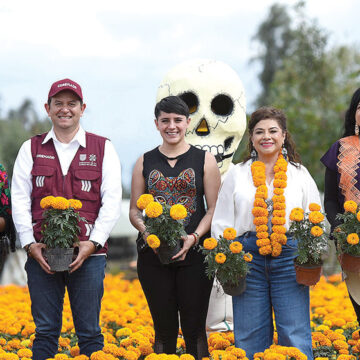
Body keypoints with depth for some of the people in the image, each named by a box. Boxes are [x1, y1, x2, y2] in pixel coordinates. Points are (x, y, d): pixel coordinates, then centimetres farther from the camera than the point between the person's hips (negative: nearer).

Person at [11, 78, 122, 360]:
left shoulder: (103, 148, 8)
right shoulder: (31, 149, 12)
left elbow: (112, 201, 1)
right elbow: (20, 200, 6)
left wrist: (93, 244, -11)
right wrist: (30, 244, -7)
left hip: (88, 254, -1)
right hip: (41, 254, 1)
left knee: (89, 332, 3)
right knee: (45, 331, 5)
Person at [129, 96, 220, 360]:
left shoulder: (204, 160, 6)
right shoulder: (145, 162, 11)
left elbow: (214, 209, 2)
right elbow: (134, 210, 11)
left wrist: (194, 237, -14)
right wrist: (148, 232, -10)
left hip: (194, 253, -2)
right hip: (154, 254, 2)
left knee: (194, 328, -2)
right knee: (164, 328, 4)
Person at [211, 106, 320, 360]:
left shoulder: (299, 174, 13)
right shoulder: (237, 174, 13)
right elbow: (222, 222, 12)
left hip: (289, 256, -1)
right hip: (248, 255, 1)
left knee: (295, 335, -4)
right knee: (250, 338, 2)